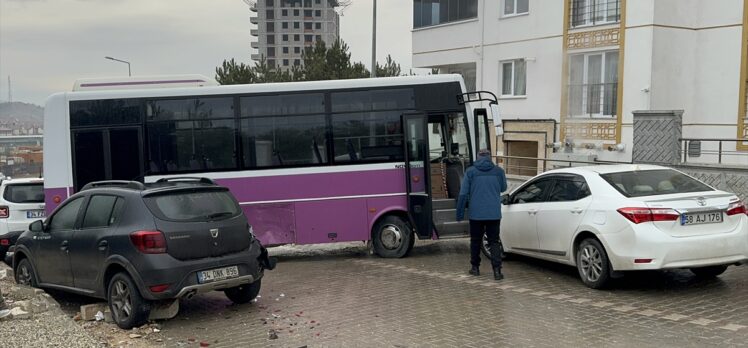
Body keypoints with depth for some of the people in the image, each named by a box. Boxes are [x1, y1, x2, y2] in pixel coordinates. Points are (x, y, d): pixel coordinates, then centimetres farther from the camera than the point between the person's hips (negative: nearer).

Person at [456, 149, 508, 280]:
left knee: (475, 241, 15)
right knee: (494, 242, 4)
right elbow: (503, 188, 17)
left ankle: (475, 267, 23)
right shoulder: (498, 171, 1)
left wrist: (460, 213, 2)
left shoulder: (470, 171, -3)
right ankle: (497, 270, -8)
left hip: (476, 214, -1)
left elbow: (463, 194, -4)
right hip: (494, 214, 1)